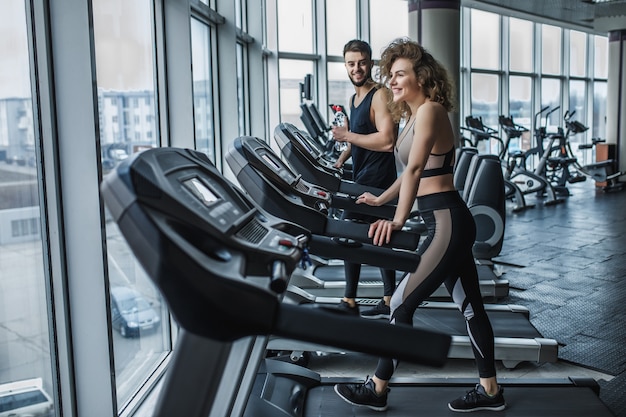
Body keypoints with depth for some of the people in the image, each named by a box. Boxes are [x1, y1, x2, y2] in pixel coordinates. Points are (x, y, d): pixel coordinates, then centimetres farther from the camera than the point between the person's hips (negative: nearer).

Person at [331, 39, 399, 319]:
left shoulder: (380, 95, -13)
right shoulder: (354, 98, 15)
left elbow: (386, 140, -23)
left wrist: (347, 135, -17)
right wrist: (341, 159, 10)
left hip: (376, 178, -10)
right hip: (364, 178, 10)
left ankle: (349, 302, -1)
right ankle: (388, 302, 21)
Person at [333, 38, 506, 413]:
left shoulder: (430, 110, -13)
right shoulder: (415, 114, 16)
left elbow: (415, 169, -26)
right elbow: (413, 172, 26)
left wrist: (398, 221, -33)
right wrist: (381, 200, 31)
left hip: (448, 222, -10)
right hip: (449, 222, 10)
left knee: (402, 304, -3)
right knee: (471, 306, 15)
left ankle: (377, 390, 11)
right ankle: (490, 391, 28)